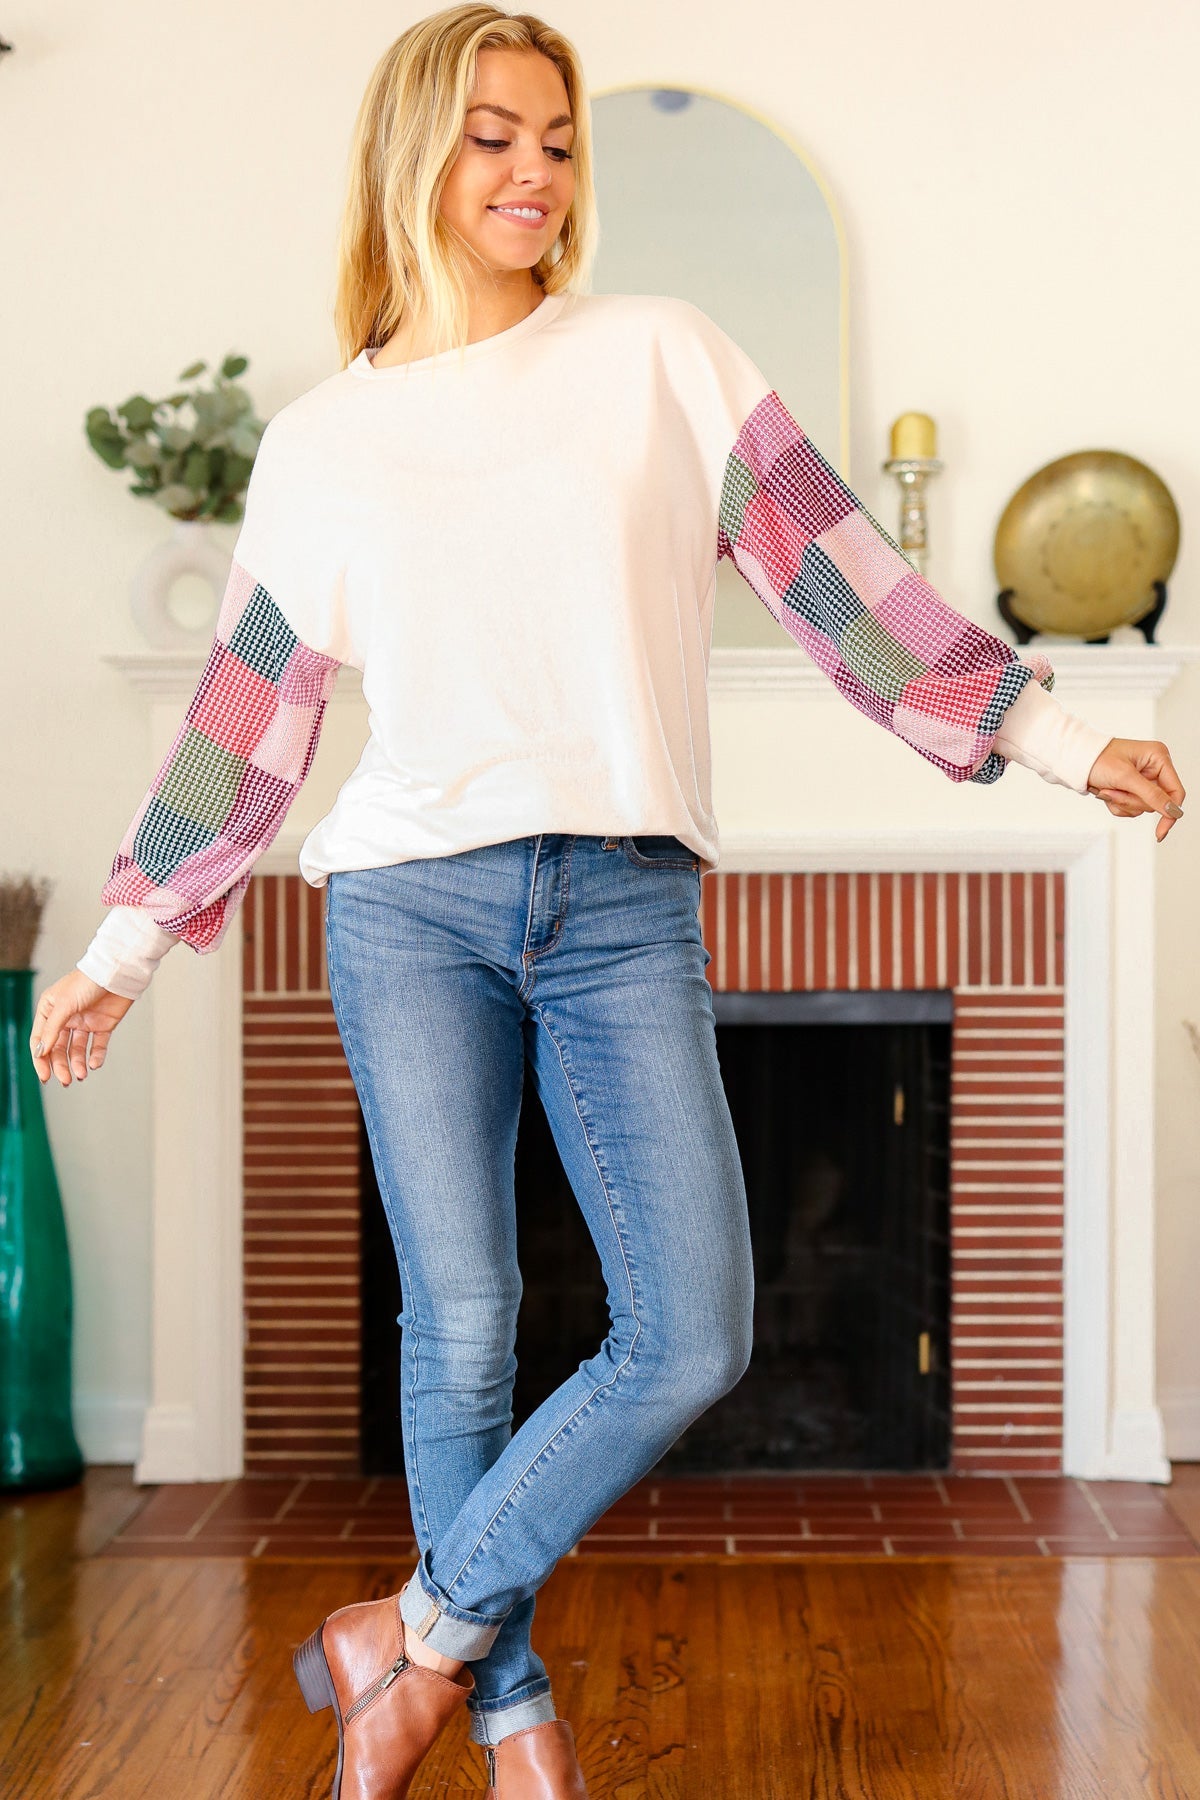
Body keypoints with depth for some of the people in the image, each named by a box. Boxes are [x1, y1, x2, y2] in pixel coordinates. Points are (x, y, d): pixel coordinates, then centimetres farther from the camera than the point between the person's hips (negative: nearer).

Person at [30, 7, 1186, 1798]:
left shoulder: (661, 356, 8)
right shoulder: (321, 442, 10)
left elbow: (840, 573, 6)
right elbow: (244, 718, 15)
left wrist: (1054, 734, 0)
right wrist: (125, 945, 16)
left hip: (625, 906, 1)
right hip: (415, 904, 0)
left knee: (693, 1340, -8)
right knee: (462, 1333, 1)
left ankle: (420, 1634, 10)